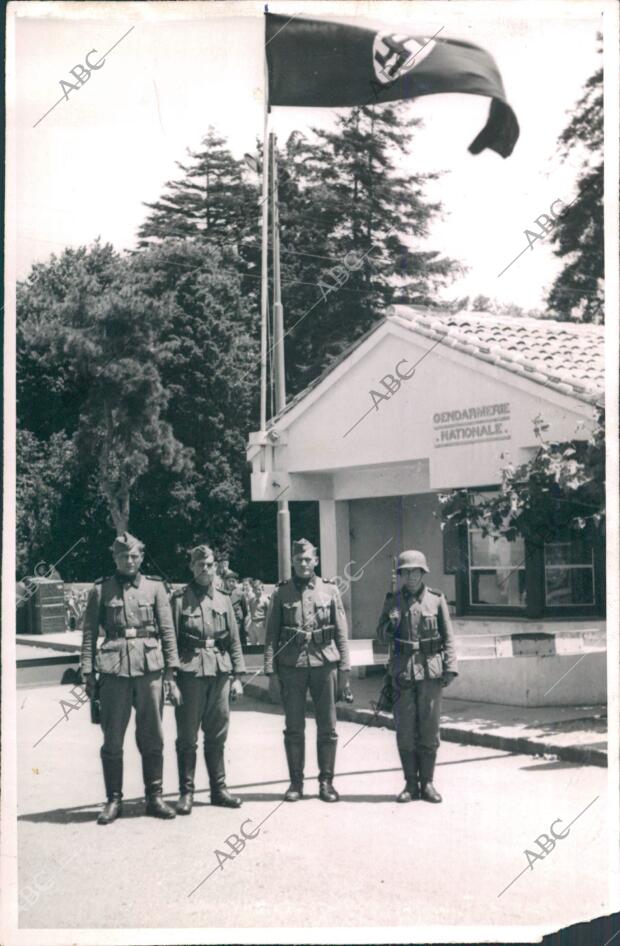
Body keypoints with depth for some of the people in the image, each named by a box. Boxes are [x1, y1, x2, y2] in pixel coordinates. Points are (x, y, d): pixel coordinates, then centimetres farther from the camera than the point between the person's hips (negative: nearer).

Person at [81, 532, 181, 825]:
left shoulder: (155, 587, 8)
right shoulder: (101, 590, 6)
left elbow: (168, 630, 6)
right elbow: (89, 633, 5)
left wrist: (170, 671, 1)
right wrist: (88, 673, -1)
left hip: (150, 668, 1)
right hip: (114, 670, -1)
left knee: (152, 738, 6)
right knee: (112, 740, 3)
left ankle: (154, 797, 16)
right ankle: (114, 800, 12)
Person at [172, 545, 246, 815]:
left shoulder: (223, 600, 11)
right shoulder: (179, 599, -1)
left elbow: (234, 640, 13)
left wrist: (237, 675, 8)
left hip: (220, 673, 4)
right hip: (190, 672, -4)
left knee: (217, 735, 9)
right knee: (187, 737, 1)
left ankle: (219, 788, 19)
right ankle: (186, 792, 10)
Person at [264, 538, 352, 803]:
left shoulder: (329, 590, 6)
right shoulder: (281, 593, 5)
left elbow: (341, 632, 6)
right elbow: (271, 633, 4)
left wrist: (344, 670, 1)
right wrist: (270, 670, -3)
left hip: (324, 664, 1)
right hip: (291, 666, 0)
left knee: (327, 728, 4)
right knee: (294, 729, 4)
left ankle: (326, 781, 14)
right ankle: (296, 781, 14)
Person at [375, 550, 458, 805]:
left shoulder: (436, 600, 4)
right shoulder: (392, 601, 7)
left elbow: (448, 637, 4)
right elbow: (381, 635, 12)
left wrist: (450, 667, -5)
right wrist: (390, 627, -10)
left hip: (430, 670, -1)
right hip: (402, 671, 1)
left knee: (429, 729, 3)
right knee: (405, 731, 2)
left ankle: (427, 783, 12)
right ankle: (411, 784, 10)